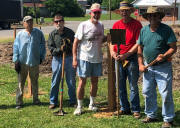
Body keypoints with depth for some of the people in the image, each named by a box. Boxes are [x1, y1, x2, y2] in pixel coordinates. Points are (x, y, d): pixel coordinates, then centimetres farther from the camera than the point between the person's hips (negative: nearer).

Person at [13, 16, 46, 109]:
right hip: (23, 62, -1)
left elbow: (42, 45, 10)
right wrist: (16, 61, -4)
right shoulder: (20, 34, -3)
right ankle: (19, 102, 7)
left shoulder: (38, 33, 0)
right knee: (21, 83, 1)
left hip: (34, 62, 1)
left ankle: (36, 99, 26)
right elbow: (16, 48, 0)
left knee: (34, 82, 13)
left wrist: (42, 57, 8)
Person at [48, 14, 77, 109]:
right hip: (57, 59, 0)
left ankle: (73, 101, 19)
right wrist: (60, 49, -19)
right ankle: (53, 102, 16)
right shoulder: (52, 34, 2)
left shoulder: (70, 32, 2)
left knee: (71, 81, 6)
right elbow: (50, 48, -3)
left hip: (69, 59, 0)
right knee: (55, 82, 5)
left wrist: (69, 44, -17)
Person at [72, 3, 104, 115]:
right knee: (82, 82, -1)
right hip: (84, 58, -5)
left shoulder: (101, 25, 8)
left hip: (97, 58, 5)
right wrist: (75, 58, -13)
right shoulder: (84, 25, -9)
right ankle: (79, 107, 9)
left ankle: (92, 104, 28)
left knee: (95, 82, 12)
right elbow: (76, 42, -9)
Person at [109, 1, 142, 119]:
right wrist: (112, 52, -10)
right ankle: (124, 108, 22)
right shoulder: (116, 25, 10)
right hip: (118, 59, 4)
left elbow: (138, 43, -8)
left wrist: (126, 55, -14)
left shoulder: (137, 24, -3)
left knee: (133, 86, 1)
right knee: (120, 86, 9)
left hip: (132, 58, -4)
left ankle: (135, 110, 11)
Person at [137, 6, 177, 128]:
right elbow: (140, 48, 13)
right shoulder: (143, 30, 8)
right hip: (148, 67, 5)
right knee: (147, 92, 12)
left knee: (166, 94, -5)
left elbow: (173, 47, -9)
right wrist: (141, 64, 6)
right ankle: (151, 115, 28)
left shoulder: (166, 29, -7)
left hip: (163, 67, -5)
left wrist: (164, 56, -26)